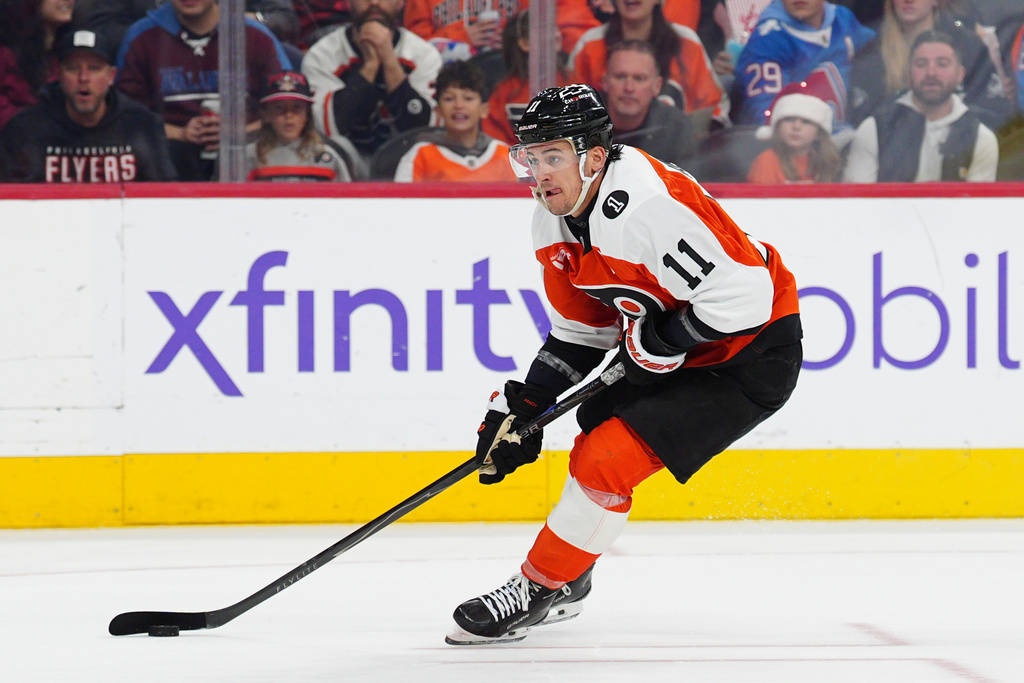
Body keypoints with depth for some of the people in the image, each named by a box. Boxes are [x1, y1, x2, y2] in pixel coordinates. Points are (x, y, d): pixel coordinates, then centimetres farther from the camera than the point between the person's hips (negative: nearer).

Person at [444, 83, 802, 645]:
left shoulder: (650, 203, -31)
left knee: (610, 460, -15)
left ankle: (538, 590, -1)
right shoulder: (554, 222, 0)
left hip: (752, 354, -9)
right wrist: (524, 405, 1)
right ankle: (568, 585, 37)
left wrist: (658, 341, -23)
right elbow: (578, 333, 11)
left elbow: (743, 294, -32)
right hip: (670, 353, 9)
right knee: (594, 442, 16)